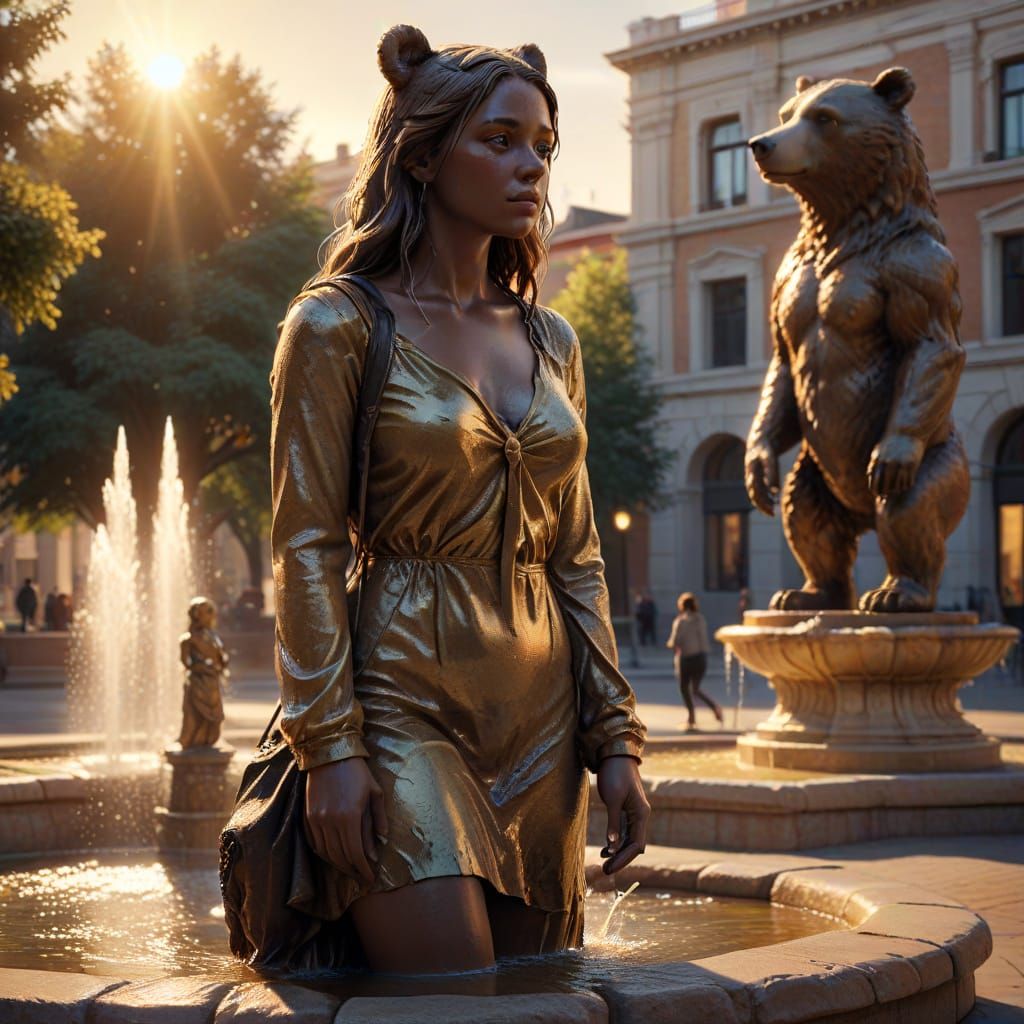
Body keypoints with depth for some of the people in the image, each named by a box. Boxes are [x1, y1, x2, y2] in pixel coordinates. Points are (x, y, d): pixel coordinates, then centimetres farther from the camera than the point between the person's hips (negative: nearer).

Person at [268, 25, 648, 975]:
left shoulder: (549, 342, 12)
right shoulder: (339, 326, -4)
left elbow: (577, 558, 13)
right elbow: (307, 549, -7)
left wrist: (615, 738, 8)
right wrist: (330, 748, -14)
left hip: (541, 716, 6)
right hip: (403, 703, -6)